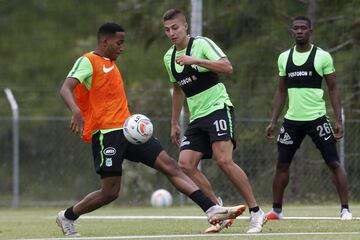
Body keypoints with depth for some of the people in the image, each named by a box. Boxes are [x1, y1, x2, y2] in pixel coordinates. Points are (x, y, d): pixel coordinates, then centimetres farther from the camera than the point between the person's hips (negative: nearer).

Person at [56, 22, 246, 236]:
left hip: (128, 130, 8)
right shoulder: (87, 62, -6)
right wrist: (76, 111, -40)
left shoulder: (111, 64, 21)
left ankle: (212, 210, -12)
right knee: (110, 192, -7)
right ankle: (67, 217, 17)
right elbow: (66, 89, -21)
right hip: (106, 134, -8)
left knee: (170, 166, -5)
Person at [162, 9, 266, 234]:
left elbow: (227, 67, -22)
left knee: (224, 160, -22)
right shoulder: (169, 57, 13)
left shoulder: (202, 44, -8)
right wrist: (174, 124, 27)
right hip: (197, 118, 7)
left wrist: (195, 60, -27)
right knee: (186, 164, -10)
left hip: (219, 108, -7)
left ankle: (256, 213, -14)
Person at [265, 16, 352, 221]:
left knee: (334, 163, -7)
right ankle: (277, 210, 14)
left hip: (317, 118, -4)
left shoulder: (323, 56, -3)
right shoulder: (284, 58, 9)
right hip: (292, 120, 4)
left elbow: (333, 89, -1)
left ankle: (345, 209, -4)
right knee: (282, 164, 3)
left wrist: (339, 120, -9)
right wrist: (273, 122, 11)